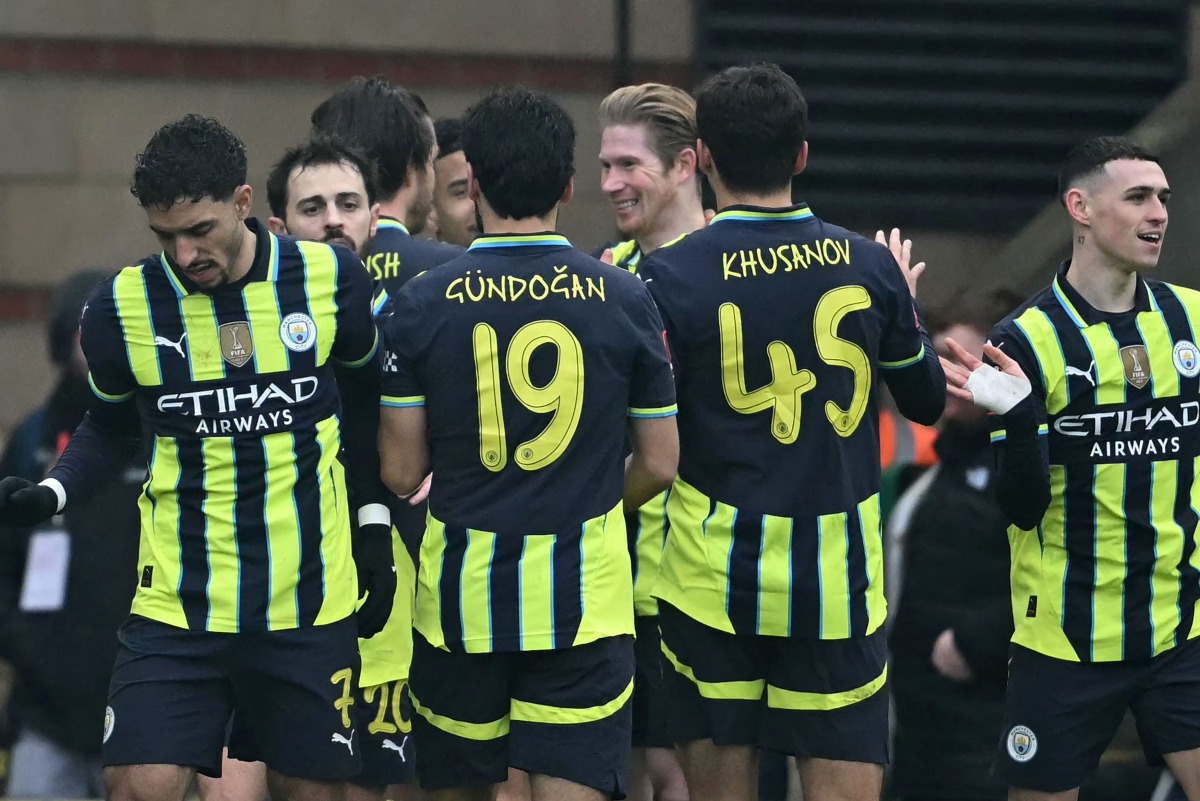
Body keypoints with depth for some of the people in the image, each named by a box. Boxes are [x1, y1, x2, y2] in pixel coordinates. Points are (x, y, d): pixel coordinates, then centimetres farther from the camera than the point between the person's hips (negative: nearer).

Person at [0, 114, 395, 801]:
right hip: (177, 607, 0)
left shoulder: (331, 280, -3)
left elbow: (366, 403, 14)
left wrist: (376, 530, 13)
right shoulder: (123, 308, -4)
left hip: (312, 604, 1)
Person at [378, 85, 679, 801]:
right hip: (586, 593, -1)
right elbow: (659, 465, 4)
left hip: (462, 592, 1)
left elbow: (401, 472, -1)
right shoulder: (625, 299, -2)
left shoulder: (423, 304, -4)